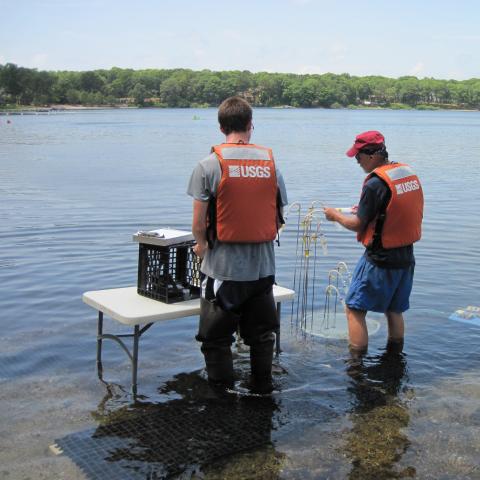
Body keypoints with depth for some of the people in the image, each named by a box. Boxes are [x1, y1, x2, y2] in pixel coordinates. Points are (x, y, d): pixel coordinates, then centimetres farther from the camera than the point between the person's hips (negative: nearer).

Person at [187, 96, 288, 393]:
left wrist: (202, 245, 9)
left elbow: (198, 223, -11)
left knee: (217, 340, 10)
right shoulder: (271, 163, 2)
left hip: (223, 269, -4)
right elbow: (278, 218, 6)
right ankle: (263, 392, 30)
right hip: (263, 267, 4)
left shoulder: (209, 165, -10)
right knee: (261, 336, 18)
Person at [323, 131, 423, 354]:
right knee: (394, 310, 20)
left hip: (380, 259, -8)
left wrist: (335, 215, 4)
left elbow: (358, 225, -13)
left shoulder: (375, 183, -19)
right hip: (406, 257, 8)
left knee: (354, 309, 2)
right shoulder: (410, 173, 5)